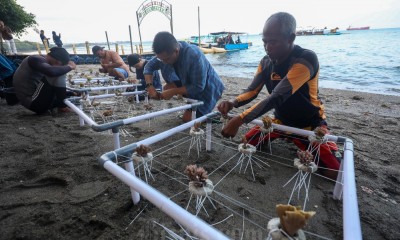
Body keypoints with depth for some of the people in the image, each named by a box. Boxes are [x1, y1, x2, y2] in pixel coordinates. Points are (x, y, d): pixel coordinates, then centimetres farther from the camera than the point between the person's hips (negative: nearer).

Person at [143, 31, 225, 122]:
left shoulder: (194, 56, -37)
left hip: (207, 88, -7)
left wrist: (173, 92, -31)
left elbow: (198, 87, -32)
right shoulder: (165, 53, -16)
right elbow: (149, 66, -5)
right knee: (167, 88, -8)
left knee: (187, 118, -13)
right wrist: (150, 86, -22)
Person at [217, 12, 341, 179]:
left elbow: (276, 98, -39)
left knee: (333, 173, -16)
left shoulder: (306, 59, -29)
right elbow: (252, 91, -8)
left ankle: (299, 143, 12)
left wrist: (239, 120, -45)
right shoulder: (266, 62, -7)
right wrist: (232, 103, -31)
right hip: (281, 119, 5)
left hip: (309, 123, -5)